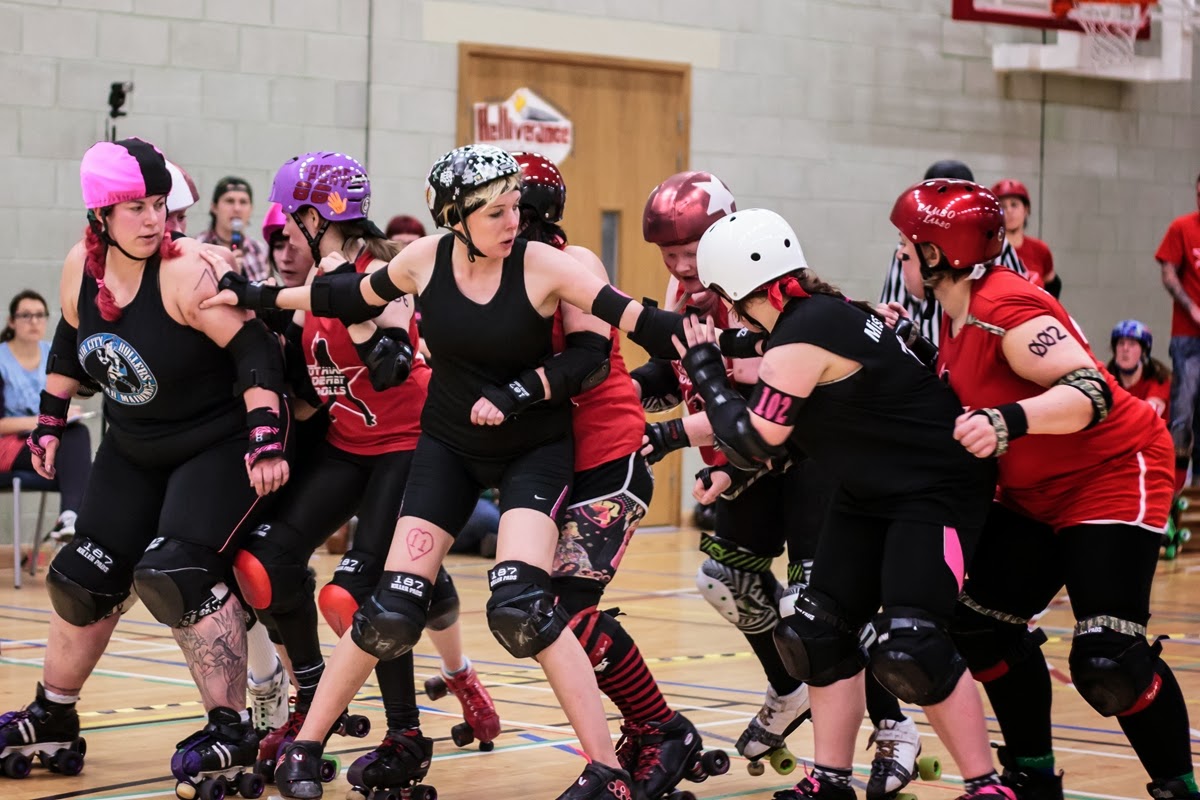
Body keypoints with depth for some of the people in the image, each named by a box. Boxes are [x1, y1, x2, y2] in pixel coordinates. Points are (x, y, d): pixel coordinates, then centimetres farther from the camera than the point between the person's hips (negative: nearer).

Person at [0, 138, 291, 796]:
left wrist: (266, 442, -34)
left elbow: (255, 351, -27)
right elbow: (70, 343, 12)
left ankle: (231, 732, -11)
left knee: (174, 574, -23)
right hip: (133, 450, 7)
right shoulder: (81, 267, -7)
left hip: (221, 446, -7)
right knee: (83, 577, 8)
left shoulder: (186, 273, -26)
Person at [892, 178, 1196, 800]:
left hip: (1112, 471, -10)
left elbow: (1089, 392, -34)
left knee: (1106, 660, -20)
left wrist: (1007, 421, -47)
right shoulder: (957, 315, 5)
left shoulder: (1006, 310, -24)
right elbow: (964, 406, 17)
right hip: (1037, 492, 10)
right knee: (981, 623, 9)